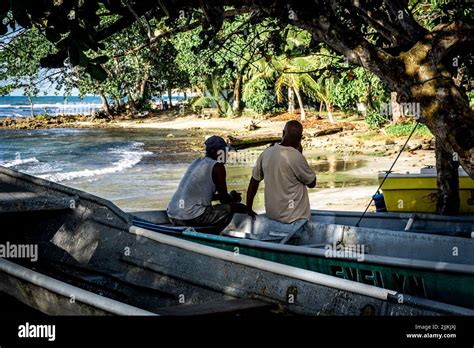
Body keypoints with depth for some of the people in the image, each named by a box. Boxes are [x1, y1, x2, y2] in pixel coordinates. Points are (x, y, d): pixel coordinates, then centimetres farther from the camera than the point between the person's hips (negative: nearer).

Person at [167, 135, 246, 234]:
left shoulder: (195, 163, 20)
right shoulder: (217, 167, -4)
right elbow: (224, 199, 2)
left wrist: (230, 197, 32)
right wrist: (233, 198, 25)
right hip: (193, 217, -8)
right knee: (229, 207, 4)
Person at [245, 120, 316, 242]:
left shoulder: (267, 153, 1)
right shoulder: (296, 157, -17)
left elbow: (254, 182, 10)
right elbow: (312, 183, -1)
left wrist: (249, 208, 22)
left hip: (271, 215, 6)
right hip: (292, 219, -6)